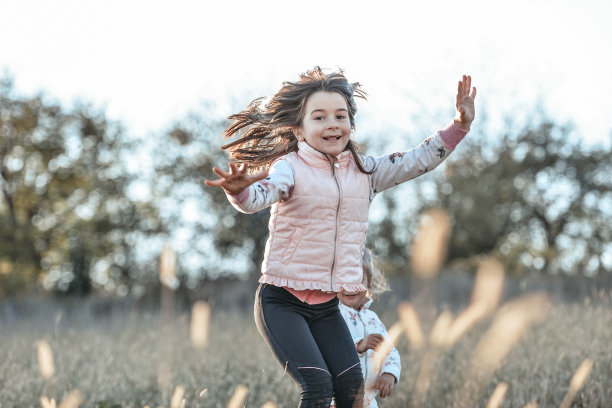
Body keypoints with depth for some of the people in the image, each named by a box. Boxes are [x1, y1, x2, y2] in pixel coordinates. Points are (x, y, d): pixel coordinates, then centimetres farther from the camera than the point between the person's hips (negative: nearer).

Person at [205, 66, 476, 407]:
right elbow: (260, 195, -30)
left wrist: (459, 126, 1)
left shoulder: (365, 171, 7)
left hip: (327, 305, 5)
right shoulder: (291, 167, -11)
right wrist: (239, 191, -54)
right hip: (282, 302, -5)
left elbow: (418, 161, 10)